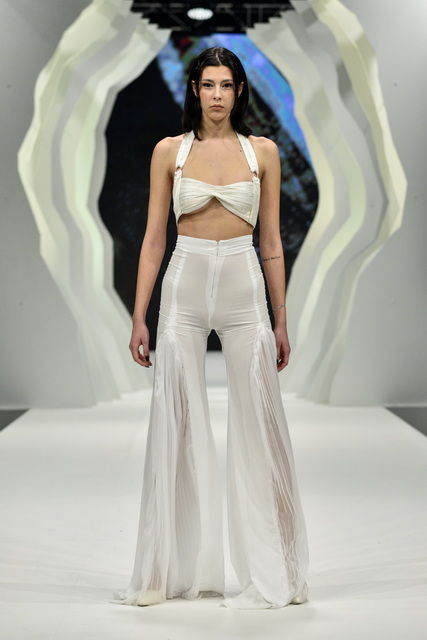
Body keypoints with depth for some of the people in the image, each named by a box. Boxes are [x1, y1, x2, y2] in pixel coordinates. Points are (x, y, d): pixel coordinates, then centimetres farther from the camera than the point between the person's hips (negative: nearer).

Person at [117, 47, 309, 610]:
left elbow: (271, 241, 8)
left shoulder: (263, 151, 7)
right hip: (185, 288, 0)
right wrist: (139, 318, -1)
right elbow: (153, 239, 5)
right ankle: (178, 569, 13)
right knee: (177, 426, 1)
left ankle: (271, 572, 11)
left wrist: (281, 320, 6)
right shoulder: (170, 151, 6)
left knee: (257, 425, -1)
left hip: (245, 289, 0)